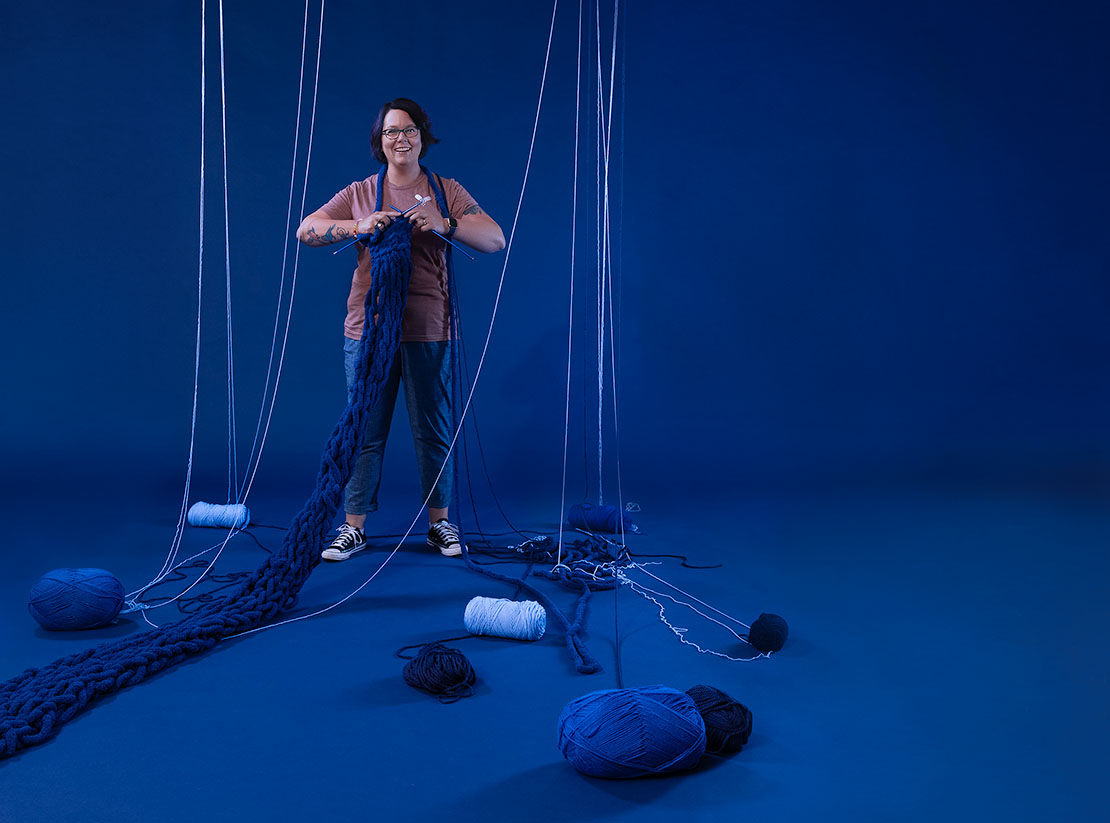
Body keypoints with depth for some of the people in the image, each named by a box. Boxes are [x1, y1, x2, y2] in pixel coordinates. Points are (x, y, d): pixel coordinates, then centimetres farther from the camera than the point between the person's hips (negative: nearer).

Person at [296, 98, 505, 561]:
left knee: (434, 431, 6)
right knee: (364, 431, 4)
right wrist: (359, 226, -16)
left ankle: (439, 523, 20)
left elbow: (496, 239, -3)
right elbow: (306, 231, 1)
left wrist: (444, 224, -20)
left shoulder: (447, 192, 7)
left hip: (428, 331, 0)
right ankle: (353, 528, 13)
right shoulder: (359, 194, 10)